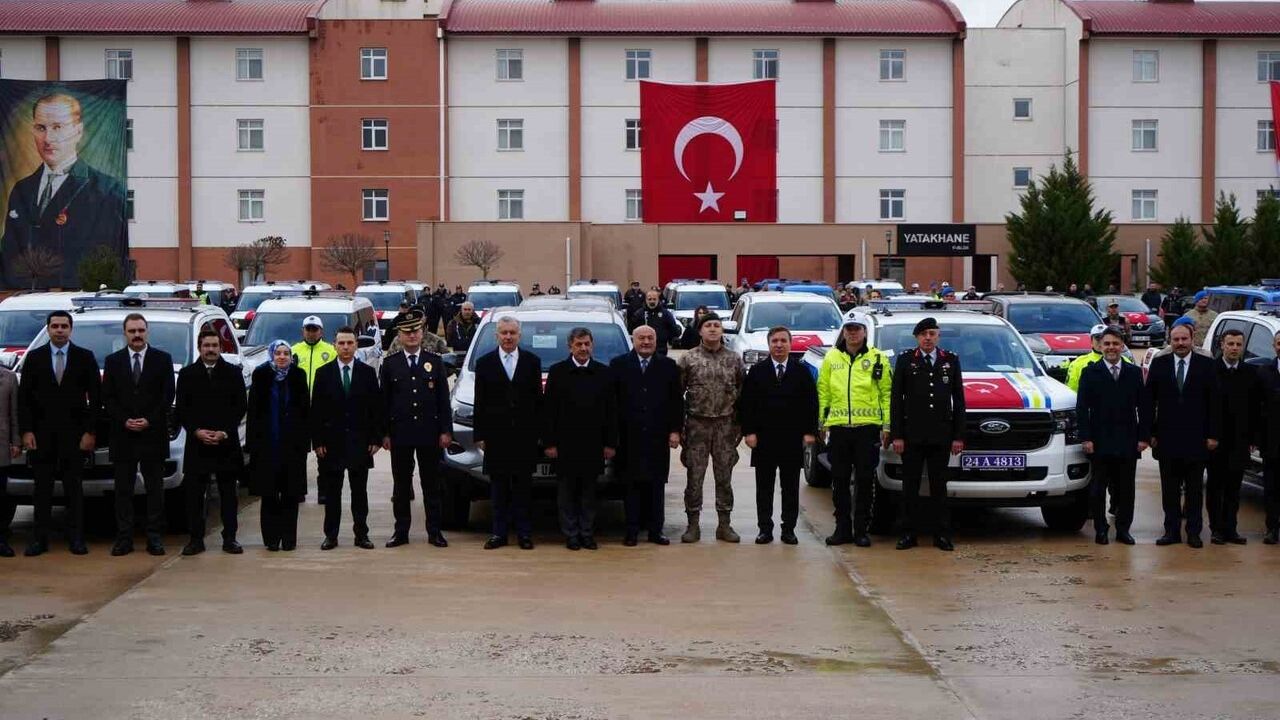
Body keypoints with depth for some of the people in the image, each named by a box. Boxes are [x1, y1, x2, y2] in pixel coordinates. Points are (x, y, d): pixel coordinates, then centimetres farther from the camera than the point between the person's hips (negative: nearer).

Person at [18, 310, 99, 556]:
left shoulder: (85, 358, 3)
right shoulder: (34, 358, 6)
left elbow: (95, 397, 2)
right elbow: (23, 397, 5)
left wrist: (90, 432, -5)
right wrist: (26, 431, -4)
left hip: (74, 432, -1)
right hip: (42, 432, 1)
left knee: (73, 486, 3)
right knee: (42, 487, 3)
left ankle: (76, 538, 8)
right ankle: (40, 538, 7)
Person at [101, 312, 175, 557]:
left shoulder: (163, 359, 6)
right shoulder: (113, 361, 9)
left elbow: (168, 395, 1)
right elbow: (107, 398, 5)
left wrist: (149, 421, -10)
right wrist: (124, 421, -9)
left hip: (153, 434, -1)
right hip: (122, 436, 1)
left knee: (155, 488, 2)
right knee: (123, 490, 2)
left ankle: (155, 537, 6)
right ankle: (124, 538, 5)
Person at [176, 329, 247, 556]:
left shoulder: (233, 373, 6)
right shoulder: (187, 374, 8)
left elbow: (241, 406, 3)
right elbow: (180, 409, 5)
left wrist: (225, 432, -9)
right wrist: (197, 431, -9)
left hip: (226, 443, 0)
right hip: (196, 443, 0)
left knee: (228, 492, 3)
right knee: (194, 492, -1)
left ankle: (229, 539, 7)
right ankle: (196, 539, 4)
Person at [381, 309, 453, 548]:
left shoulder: (435, 362, 6)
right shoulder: (390, 364, 5)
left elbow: (443, 399, 5)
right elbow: (384, 401, 4)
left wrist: (446, 430, -2)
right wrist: (384, 433, -2)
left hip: (429, 432, 0)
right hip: (400, 433, 0)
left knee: (431, 484, 4)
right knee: (401, 484, 5)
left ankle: (434, 531, 9)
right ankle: (401, 531, 11)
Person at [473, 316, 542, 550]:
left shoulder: (532, 362, 6)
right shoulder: (484, 363, 6)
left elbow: (538, 400, 6)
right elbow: (479, 403, 5)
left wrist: (538, 432, 0)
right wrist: (479, 434, 0)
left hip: (525, 435, 0)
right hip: (496, 435, 0)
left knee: (522, 485, 4)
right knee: (499, 486, 4)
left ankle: (524, 532, 9)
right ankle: (499, 533, 8)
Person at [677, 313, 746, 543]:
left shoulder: (734, 359, 5)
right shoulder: (688, 358, 0)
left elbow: (743, 392, 7)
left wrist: (740, 424, 2)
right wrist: (679, 425, -2)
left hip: (725, 424, 1)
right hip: (697, 424, -1)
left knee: (724, 476, 6)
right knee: (694, 476, 1)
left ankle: (724, 524, 13)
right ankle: (693, 525, 7)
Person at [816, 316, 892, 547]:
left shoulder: (877, 359, 4)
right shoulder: (831, 358, 10)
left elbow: (887, 393, 4)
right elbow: (823, 391, 12)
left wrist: (887, 424, -1)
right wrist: (822, 421, 7)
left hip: (868, 426, -2)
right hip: (838, 426, 2)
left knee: (865, 480, 1)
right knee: (839, 480, 5)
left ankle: (862, 530, 7)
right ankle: (842, 528, 13)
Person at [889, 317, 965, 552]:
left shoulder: (951, 361, 8)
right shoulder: (905, 361, 3)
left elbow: (958, 400, 9)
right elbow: (896, 400, 2)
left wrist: (958, 436, 2)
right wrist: (896, 435, -6)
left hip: (941, 436, 1)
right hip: (912, 435, -1)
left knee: (939, 486, 6)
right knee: (910, 486, 2)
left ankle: (941, 535, 9)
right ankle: (908, 533, 7)